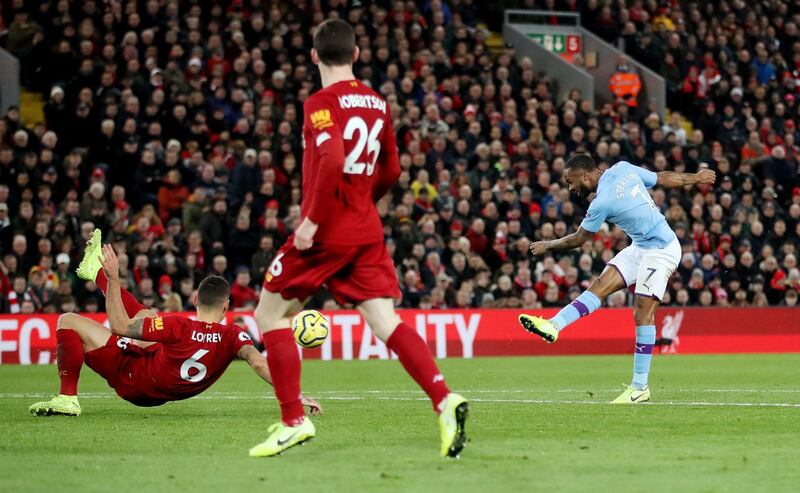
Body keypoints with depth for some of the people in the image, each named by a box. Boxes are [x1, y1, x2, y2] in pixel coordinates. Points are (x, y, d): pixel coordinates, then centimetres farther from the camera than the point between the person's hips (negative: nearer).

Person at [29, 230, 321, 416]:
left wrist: (113, 278, -20)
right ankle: (96, 272, 49)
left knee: (69, 321, -2)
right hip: (155, 396, 6)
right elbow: (257, 361, -43)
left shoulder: (180, 327, -33)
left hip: (132, 378, -6)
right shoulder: (231, 337, -25)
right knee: (145, 315, 30)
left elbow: (120, 326, -25)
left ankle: (67, 398, 0)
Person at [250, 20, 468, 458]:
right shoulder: (376, 102, 11)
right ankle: (444, 400, -20)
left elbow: (332, 160, -26)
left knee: (270, 315, 8)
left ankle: (293, 422, 5)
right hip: (367, 232, 6)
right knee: (387, 323, 1)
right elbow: (390, 171, 18)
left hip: (325, 235, -6)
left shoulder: (321, 103, -11)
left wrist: (312, 220, -20)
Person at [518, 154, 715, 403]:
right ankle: (554, 326, -13)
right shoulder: (623, 168, 0)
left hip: (662, 251, -10)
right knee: (600, 285, -3)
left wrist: (547, 245, 11)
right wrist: (695, 178, 26)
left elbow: (578, 239, -6)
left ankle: (640, 386, -9)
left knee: (643, 314, -11)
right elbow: (664, 178, 10)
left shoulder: (602, 203, -20)